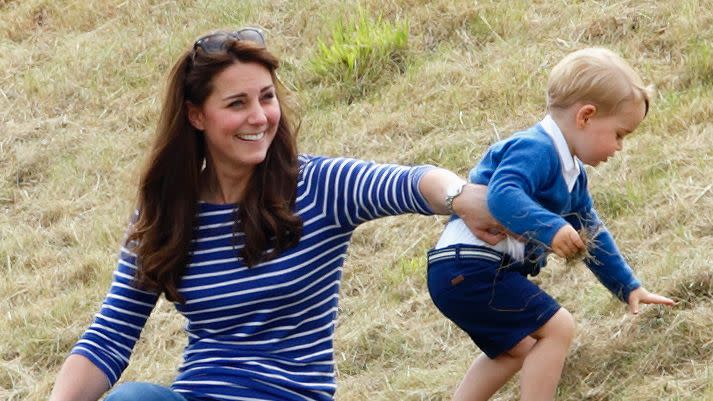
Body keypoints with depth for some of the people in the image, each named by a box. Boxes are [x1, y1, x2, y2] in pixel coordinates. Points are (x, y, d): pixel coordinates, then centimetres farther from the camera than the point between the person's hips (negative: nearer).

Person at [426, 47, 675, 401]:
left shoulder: (572, 172, 17)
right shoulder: (534, 150, -17)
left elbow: (591, 234, 27)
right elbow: (503, 195, -35)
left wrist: (628, 287, 30)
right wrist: (550, 228, -47)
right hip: (468, 268, -11)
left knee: (516, 349, 25)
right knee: (556, 328, -12)